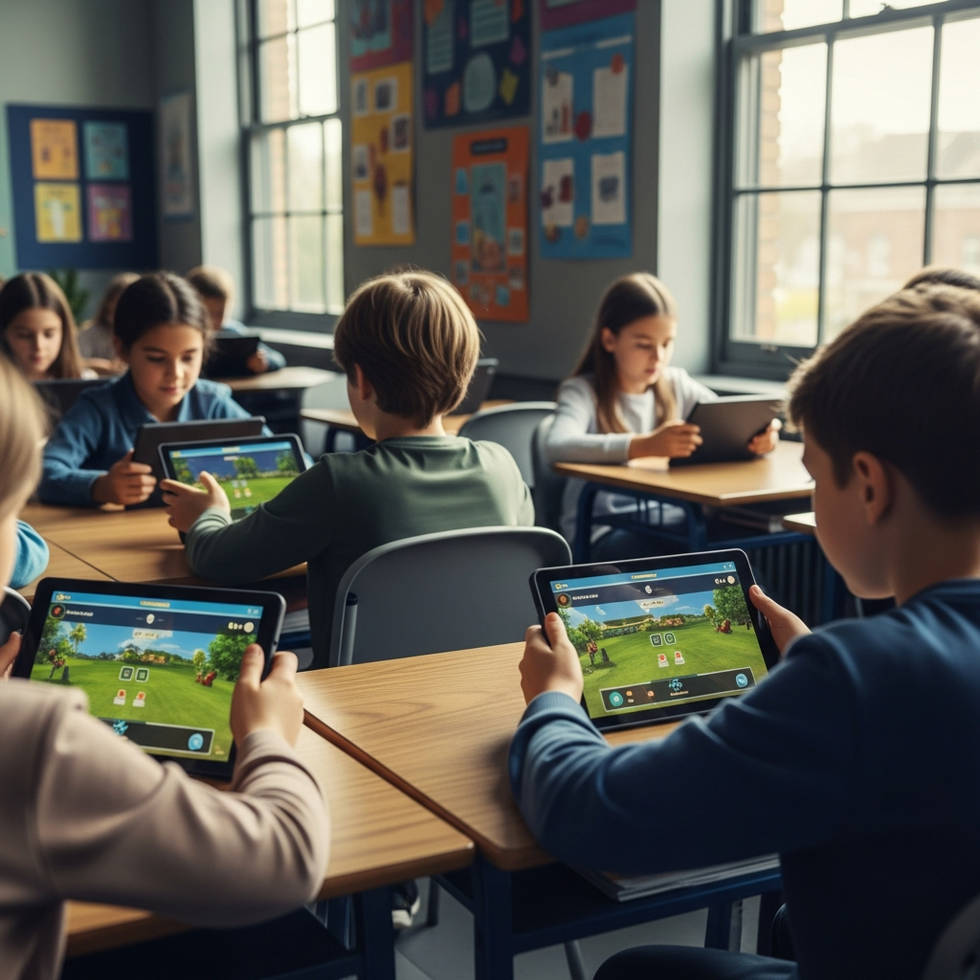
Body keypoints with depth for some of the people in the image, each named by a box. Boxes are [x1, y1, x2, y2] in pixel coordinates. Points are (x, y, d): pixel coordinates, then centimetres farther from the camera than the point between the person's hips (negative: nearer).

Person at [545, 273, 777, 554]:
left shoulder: (676, 385, 10)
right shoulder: (583, 392, -8)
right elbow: (556, 447, -29)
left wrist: (760, 435, -22)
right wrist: (644, 445, -44)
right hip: (604, 531, -5)